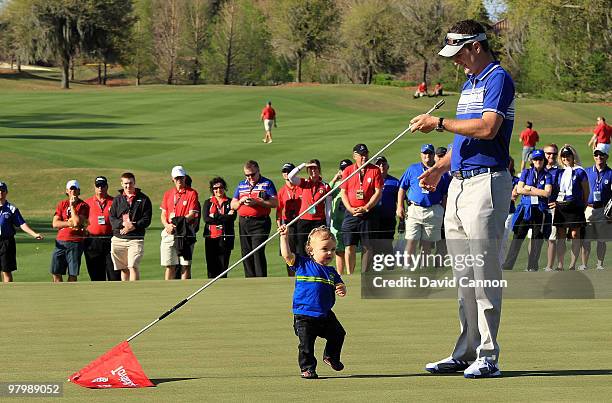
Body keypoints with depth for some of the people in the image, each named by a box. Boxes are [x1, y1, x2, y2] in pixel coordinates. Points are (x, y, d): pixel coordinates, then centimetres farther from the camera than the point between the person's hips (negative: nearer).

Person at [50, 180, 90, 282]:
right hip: (60, 242, 3)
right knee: (56, 273, 1)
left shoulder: (83, 206, 1)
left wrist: (72, 206, -8)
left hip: (75, 243, -3)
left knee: (72, 274, -1)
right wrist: (70, 223, -10)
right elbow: (55, 224, 2)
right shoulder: (62, 204, 11)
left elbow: (77, 222, -15)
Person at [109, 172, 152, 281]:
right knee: (123, 269, 8)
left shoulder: (143, 199, 5)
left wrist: (133, 226, -14)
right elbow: (112, 218, 6)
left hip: (136, 239, -3)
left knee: (133, 267, -13)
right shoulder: (117, 199, 13)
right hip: (118, 239, 3)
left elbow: (146, 219, 0)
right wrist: (123, 223, -13)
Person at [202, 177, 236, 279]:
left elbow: (232, 217, -7)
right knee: (211, 266, -2)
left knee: (223, 265, -3)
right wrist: (225, 217, -7)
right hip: (210, 237, 1)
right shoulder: (208, 203, 13)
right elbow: (206, 218, -3)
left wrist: (215, 216, -8)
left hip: (225, 237, -1)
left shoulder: (230, 202, 9)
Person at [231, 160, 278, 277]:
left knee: (258, 252, -13)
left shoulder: (267, 184, 2)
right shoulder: (241, 185, 18)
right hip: (243, 223, 6)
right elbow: (233, 205, 18)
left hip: (260, 222, -5)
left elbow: (275, 203, -7)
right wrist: (240, 201, -4)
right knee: (246, 253, 5)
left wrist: (257, 202, -16)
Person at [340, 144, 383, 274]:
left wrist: (366, 208, -10)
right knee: (349, 247, -3)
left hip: (368, 213, -1)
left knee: (367, 246, 0)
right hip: (351, 214, 1)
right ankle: (349, 276, 1)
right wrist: (350, 209, -7)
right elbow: (343, 192, 7)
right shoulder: (348, 171, 7)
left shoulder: (375, 170, 2)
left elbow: (378, 192, -1)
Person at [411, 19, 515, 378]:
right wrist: (440, 167, 16)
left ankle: (488, 357, -7)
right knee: (463, 277, 10)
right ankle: (467, 352, 15)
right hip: (459, 184, 10)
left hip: (486, 183, -10)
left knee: (485, 274, -9)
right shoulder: (469, 84, 20)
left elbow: (487, 128, -22)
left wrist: (439, 123, -17)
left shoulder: (499, 79, -9)